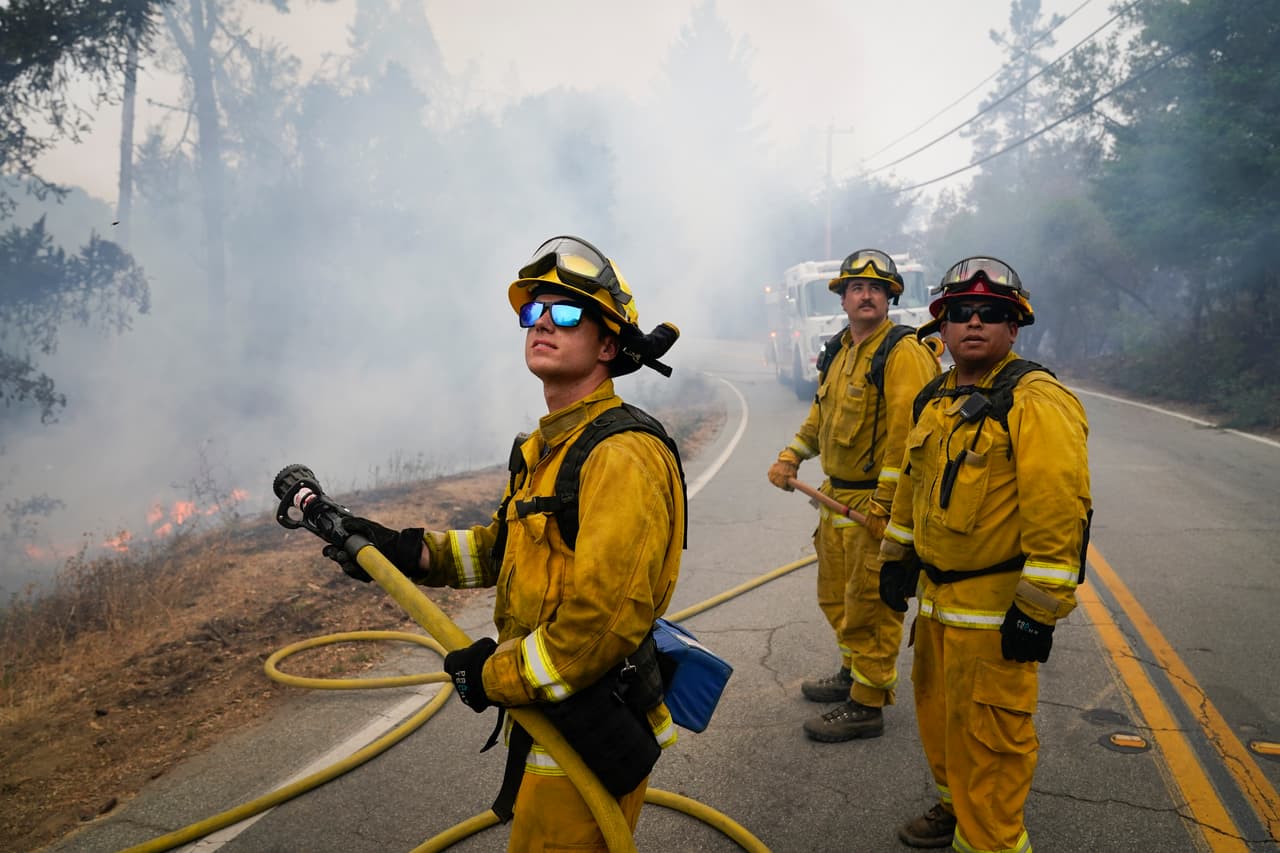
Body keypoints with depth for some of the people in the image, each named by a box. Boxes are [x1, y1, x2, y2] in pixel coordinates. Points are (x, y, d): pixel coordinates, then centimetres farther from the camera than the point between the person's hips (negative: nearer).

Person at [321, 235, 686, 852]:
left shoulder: (621, 456, -26)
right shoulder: (547, 447, 7)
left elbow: (605, 621, -31)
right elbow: (504, 545, 17)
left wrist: (495, 676, -19)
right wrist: (412, 552, 2)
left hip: (590, 734, -9)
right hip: (544, 714, 9)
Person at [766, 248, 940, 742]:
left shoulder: (903, 353, -15)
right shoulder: (838, 352, 12)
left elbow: (907, 432, -21)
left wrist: (883, 502, -22)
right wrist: (792, 456, 14)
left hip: (878, 501, -9)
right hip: (836, 496, 9)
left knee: (869, 605, 0)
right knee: (836, 595, 21)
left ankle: (867, 705, 14)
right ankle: (854, 672, 40)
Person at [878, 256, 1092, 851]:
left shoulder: (1037, 404, -17)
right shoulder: (936, 401, 10)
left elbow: (1060, 511, -22)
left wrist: (1038, 610, -22)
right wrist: (897, 558, 21)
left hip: (997, 607, -8)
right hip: (938, 595, 9)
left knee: (986, 733, 2)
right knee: (938, 707, 23)